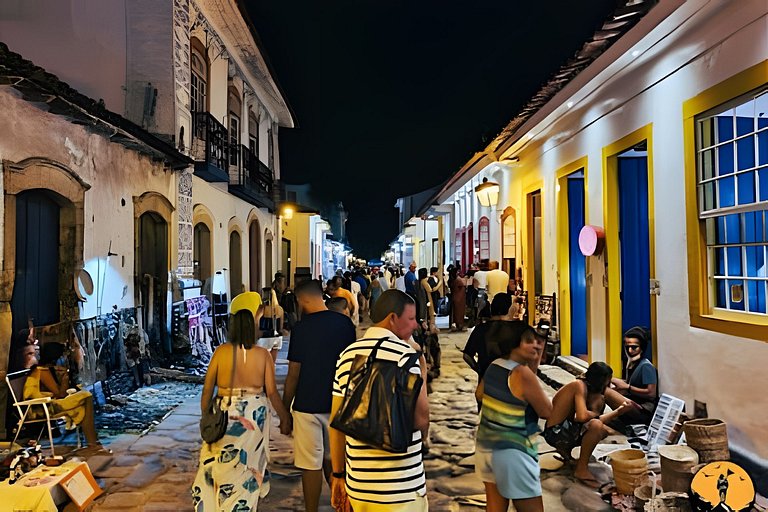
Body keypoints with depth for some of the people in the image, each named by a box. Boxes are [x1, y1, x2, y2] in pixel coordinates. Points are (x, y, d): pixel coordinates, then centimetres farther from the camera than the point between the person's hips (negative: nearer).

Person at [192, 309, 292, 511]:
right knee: (248, 464, 16)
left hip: (225, 415, 0)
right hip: (254, 415, 0)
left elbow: (207, 388, -4)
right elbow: (272, 391, -7)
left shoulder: (221, 351, -8)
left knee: (221, 464, 16)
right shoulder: (263, 354, -7)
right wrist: (284, 417, 4)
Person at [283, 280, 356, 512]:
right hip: (338, 403, 5)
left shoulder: (301, 328, -14)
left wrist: (284, 408, 0)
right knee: (332, 460, 20)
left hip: (308, 405, -5)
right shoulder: (345, 323, -1)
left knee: (311, 465, 7)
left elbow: (293, 374, -11)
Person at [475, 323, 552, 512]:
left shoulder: (493, 366, 3)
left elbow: (479, 394, 21)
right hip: (512, 451, -8)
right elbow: (547, 412, -11)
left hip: (486, 445, 8)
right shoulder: (523, 374, -20)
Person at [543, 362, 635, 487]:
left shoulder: (591, 390, 9)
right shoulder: (579, 386, -19)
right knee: (596, 425, -29)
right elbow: (582, 416, -32)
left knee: (604, 430, 17)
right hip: (556, 432, -10)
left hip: (566, 428, 10)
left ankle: (566, 448, 18)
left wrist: (619, 411, 2)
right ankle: (581, 469, -14)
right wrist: (595, 414, -11)